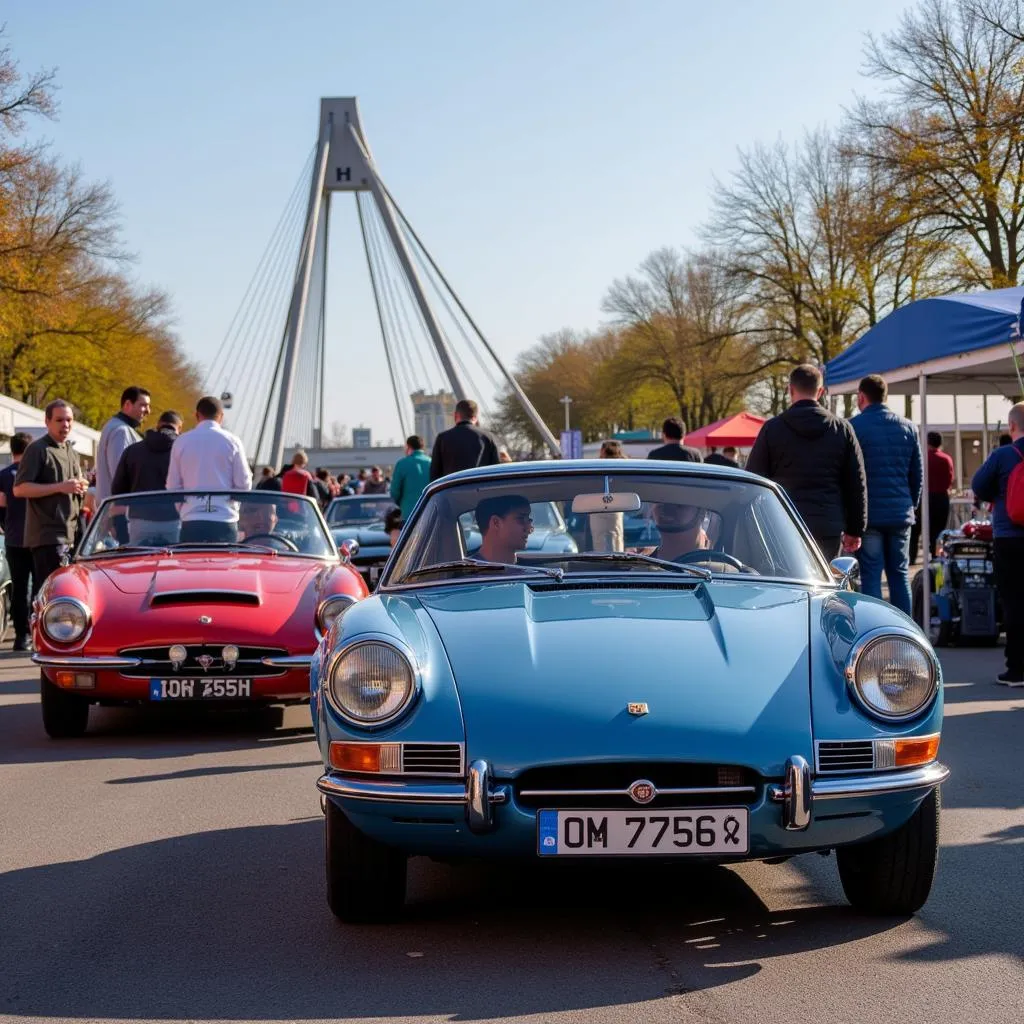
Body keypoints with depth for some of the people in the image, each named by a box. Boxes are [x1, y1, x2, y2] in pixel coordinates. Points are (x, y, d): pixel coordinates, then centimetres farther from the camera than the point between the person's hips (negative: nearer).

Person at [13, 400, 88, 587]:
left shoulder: (71, 452, 21)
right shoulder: (37, 449, -5)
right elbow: (20, 489, -13)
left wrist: (81, 487, 9)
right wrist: (60, 487, -18)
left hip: (70, 535, 8)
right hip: (47, 535, -8)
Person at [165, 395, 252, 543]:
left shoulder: (181, 442, 3)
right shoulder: (231, 442, -1)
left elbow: (173, 486, 6)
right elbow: (244, 484, -1)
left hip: (192, 521, 1)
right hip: (224, 521, -1)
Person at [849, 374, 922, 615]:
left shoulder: (854, 427, -6)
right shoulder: (908, 428, 8)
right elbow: (917, 474, 11)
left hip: (868, 514, -4)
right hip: (901, 514, 4)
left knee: (870, 577, -2)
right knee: (900, 575, 9)